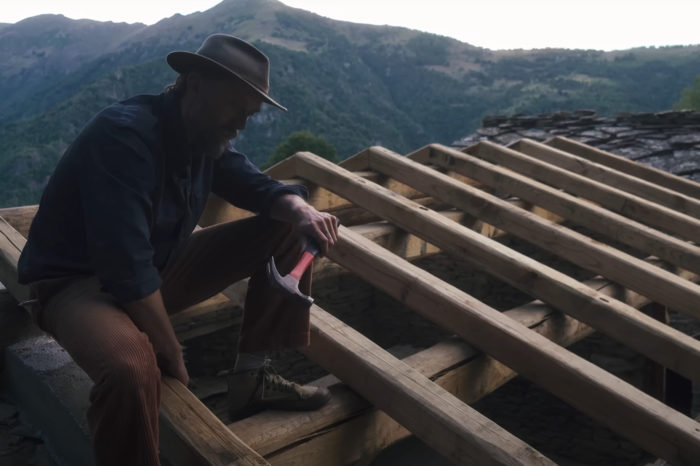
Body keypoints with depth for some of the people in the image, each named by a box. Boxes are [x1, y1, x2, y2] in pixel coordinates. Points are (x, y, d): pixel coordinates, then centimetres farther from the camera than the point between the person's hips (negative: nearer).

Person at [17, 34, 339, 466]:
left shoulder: (207, 135, -2)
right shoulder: (124, 134, -28)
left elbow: (260, 187, 2)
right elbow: (127, 269, -32)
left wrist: (302, 210, -23)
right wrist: (173, 357, -23)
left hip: (160, 265, 8)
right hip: (79, 280, -8)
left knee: (288, 231, -3)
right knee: (132, 368, -42)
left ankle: (250, 377, 2)